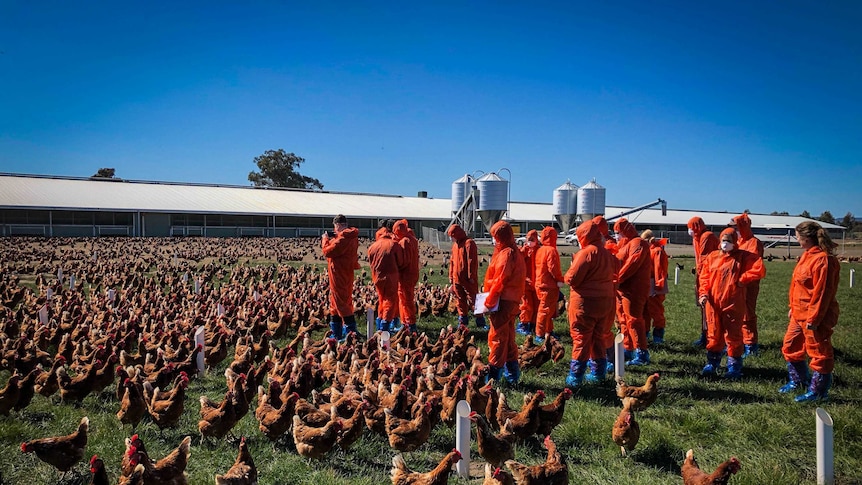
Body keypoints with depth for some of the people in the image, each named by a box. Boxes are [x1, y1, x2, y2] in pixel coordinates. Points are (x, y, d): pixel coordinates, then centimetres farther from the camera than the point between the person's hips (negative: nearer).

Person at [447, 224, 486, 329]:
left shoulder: (469, 243, -11)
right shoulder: (455, 245, 14)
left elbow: (472, 261, -16)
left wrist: (471, 276, -19)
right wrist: (451, 276, 14)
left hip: (468, 279, -7)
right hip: (457, 279, 7)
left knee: (473, 300, -4)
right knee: (460, 301, 12)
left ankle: (480, 323, 2)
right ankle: (463, 321, 21)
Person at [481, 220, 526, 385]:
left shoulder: (505, 254, -15)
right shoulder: (514, 253, 15)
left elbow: (499, 281, -20)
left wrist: (489, 303, -16)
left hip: (503, 302, -10)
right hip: (511, 301, 10)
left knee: (497, 337, -4)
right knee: (508, 338, 16)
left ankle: (493, 376, 0)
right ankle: (512, 374, 23)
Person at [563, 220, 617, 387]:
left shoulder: (586, 253, -14)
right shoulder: (608, 254, 10)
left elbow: (572, 278, -17)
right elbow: (612, 275, 13)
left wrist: (571, 268, 3)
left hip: (585, 302, -7)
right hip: (606, 302, 7)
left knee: (581, 339, -1)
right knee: (598, 337, 17)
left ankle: (575, 378, 2)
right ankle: (598, 373, 23)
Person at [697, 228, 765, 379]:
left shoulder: (743, 256, 0)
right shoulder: (712, 256, 9)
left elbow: (759, 269, -12)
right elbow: (704, 277, 6)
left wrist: (742, 279, -11)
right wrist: (703, 293, -8)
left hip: (733, 304, -3)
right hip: (713, 303, 3)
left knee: (733, 335, 3)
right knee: (714, 334, 11)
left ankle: (734, 367, 14)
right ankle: (711, 364, 22)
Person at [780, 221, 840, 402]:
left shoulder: (823, 259, -21)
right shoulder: (808, 255, 8)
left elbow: (821, 293, -22)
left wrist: (813, 319, -20)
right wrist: (793, 307, 16)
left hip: (814, 315, -10)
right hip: (799, 313, 10)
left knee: (819, 353, 3)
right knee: (790, 346, 19)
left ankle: (818, 391, 14)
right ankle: (797, 381, 35)